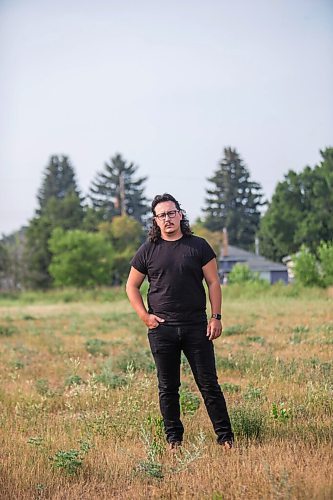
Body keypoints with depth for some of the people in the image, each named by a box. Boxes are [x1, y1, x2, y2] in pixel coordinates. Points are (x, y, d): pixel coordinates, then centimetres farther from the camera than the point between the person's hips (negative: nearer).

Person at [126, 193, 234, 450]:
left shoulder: (198, 246, 3)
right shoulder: (148, 251, 5)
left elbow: (213, 282, 4)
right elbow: (132, 286, 12)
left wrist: (216, 317, -4)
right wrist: (145, 316, -1)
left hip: (196, 327, -1)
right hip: (162, 329, 1)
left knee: (209, 384, 1)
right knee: (168, 388, 7)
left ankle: (226, 437, 8)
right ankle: (174, 439, 17)